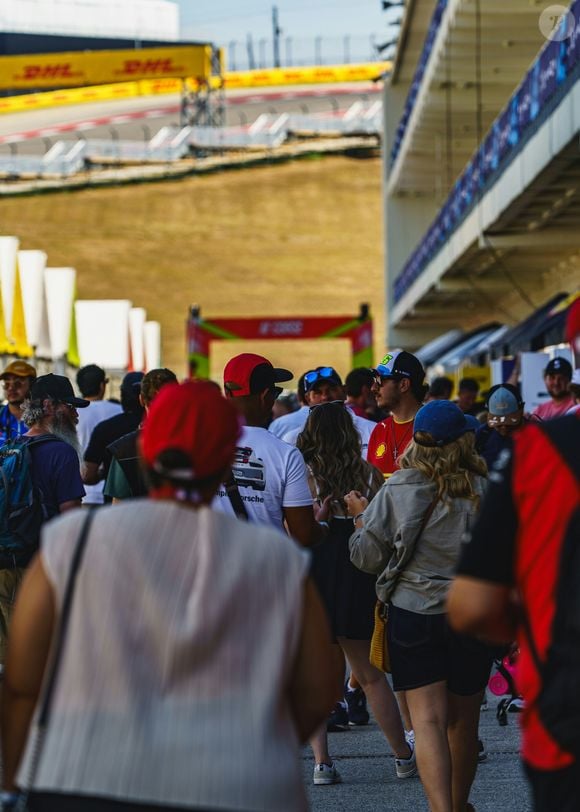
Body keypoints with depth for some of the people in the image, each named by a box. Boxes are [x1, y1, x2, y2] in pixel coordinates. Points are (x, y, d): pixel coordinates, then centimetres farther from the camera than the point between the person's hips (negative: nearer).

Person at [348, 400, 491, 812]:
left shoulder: (395, 491, -7)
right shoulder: (485, 491, -6)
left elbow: (368, 557, 2)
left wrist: (360, 517, 19)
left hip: (413, 614, -1)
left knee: (428, 720, -5)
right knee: (463, 721, 17)